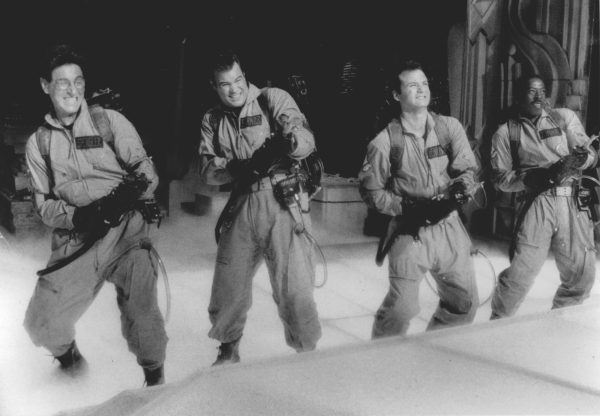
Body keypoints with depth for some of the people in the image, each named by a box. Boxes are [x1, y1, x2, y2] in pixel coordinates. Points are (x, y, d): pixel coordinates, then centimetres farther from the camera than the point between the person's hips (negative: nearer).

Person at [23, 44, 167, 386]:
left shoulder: (110, 121, 4)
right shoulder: (38, 143, 12)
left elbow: (146, 171, 1)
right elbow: (44, 203, 10)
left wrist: (122, 199, -19)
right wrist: (77, 216, -11)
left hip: (125, 231, -2)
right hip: (75, 239, 3)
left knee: (140, 312, -17)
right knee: (43, 324, -3)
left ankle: (155, 376, 11)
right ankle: (67, 353, 32)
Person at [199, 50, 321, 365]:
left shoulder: (273, 99, -1)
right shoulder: (212, 121, 12)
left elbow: (307, 140, -14)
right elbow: (208, 170, 0)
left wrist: (289, 141, -37)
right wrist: (243, 167, -19)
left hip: (283, 201, -4)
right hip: (241, 206, 4)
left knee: (294, 290, -7)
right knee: (227, 287, 11)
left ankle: (308, 354, 14)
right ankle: (228, 350, 35)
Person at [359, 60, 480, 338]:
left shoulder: (450, 128, 2)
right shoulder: (385, 142, -8)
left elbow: (467, 171, 1)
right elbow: (371, 190, -4)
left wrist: (454, 195, -19)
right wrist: (407, 208, -15)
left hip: (449, 227, 4)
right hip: (409, 233, -4)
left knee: (465, 303, 14)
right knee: (400, 309, -7)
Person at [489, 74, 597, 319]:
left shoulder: (565, 117, 13)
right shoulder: (506, 132, 7)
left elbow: (590, 153, 8)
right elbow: (501, 179, 0)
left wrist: (577, 160, -17)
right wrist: (541, 175, -13)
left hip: (573, 202, 3)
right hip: (536, 204, -3)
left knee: (582, 274, 8)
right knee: (520, 273, -9)